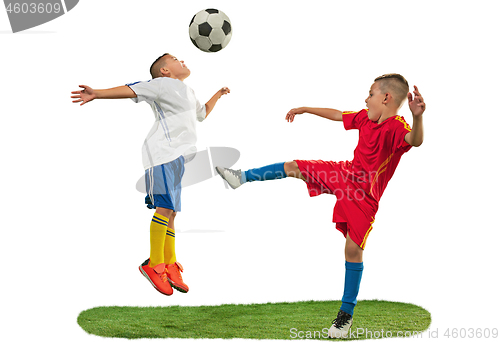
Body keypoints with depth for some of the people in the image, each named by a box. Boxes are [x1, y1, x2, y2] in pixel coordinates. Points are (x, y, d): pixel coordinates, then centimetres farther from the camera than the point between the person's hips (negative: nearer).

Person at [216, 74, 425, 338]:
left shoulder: (397, 128, -24)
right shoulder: (365, 117, 1)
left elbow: (415, 140, -46)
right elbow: (336, 115, 18)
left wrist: (417, 117, -68)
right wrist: (304, 109, 28)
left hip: (364, 196, -7)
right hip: (346, 173, 7)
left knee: (353, 248, -11)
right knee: (293, 167, 12)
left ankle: (346, 314, 2)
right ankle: (242, 178, 34)